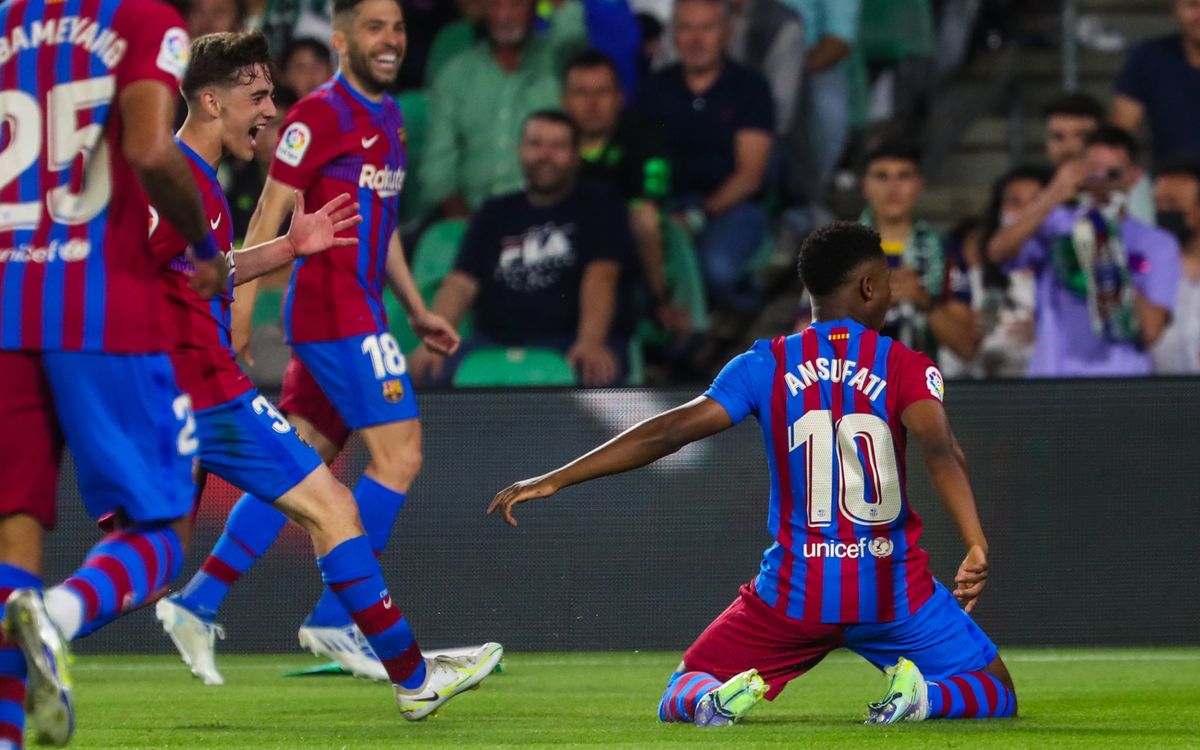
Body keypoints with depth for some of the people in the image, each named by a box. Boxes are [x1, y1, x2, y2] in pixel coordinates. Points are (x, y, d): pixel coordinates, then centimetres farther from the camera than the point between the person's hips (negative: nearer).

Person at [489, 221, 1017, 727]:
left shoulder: (765, 366, 1)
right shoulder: (906, 367, -2)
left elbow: (671, 430, -6)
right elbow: (939, 449, -20)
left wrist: (553, 480, -4)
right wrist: (976, 546, -31)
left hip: (794, 590, 1)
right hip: (891, 587, -1)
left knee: (679, 698, 18)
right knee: (996, 695, 16)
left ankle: (716, 698, -20)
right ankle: (921, 695, -19)